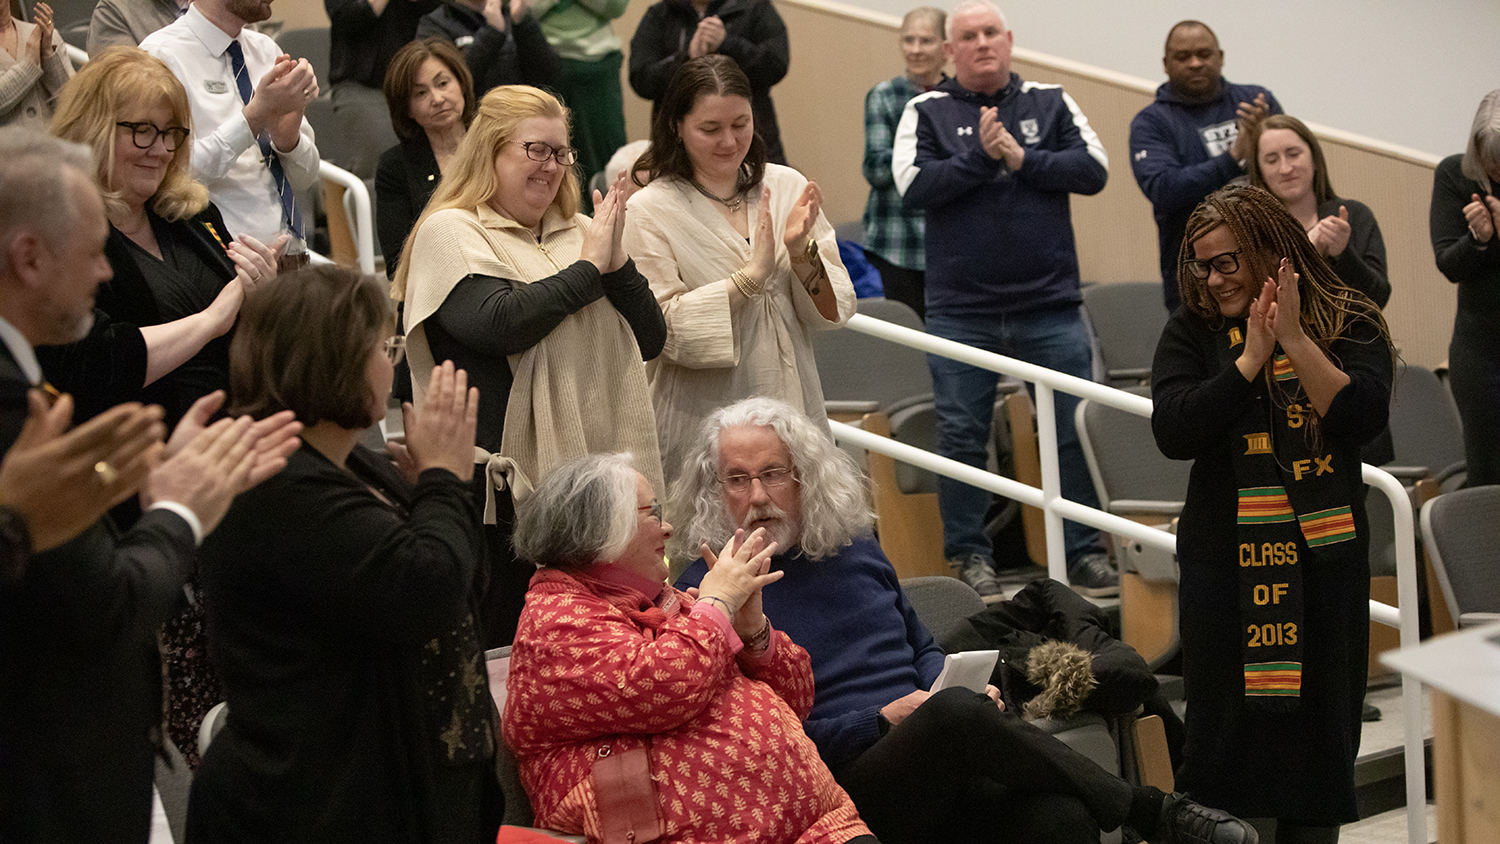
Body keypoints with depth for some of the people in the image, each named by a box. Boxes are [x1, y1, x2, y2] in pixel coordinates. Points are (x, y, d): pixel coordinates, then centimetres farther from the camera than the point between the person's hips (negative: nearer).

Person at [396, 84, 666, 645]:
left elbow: (650, 341, 13)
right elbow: (497, 322, -20)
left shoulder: (578, 234, 16)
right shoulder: (449, 232, -3)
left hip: (595, 474, 6)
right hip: (508, 479, -6)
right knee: (503, 650, -3)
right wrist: (588, 268, -9)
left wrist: (617, 261, -4)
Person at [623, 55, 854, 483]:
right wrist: (751, 274, -18)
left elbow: (834, 313, 6)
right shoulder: (650, 211, -5)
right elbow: (667, 330, -13)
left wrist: (802, 253, -13)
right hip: (701, 428, -3)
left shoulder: (788, 187, 6)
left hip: (793, 414, 4)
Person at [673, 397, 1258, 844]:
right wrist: (880, 721, -13)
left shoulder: (853, 550, 19)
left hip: (940, 766, 6)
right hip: (843, 789, -5)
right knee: (954, 711, -35)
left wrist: (960, 688, 8)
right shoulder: (704, 593, 1)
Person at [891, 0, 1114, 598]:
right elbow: (913, 185, -9)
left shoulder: (1050, 103, 8)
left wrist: (1021, 158, -11)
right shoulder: (926, 113, 5)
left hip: (1050, 304, 1)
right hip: (961, 309, -1)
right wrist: (981, 156, -14)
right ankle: (970, 556, 14)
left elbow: (1093, 170, -3)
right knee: (961, 437, 3)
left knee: (1077, 431, 1)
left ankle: (1085, 553, 10)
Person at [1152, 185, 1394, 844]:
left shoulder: (1346, 324, 0)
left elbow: (1362, 417, -14)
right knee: (1222, 727, 3)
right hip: (1225, 561, 0)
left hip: (1324, 560, 0)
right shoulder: (1193, 332, 2)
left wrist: (1294, 338, -20)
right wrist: (1252, 358, -15)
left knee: (1319, 724, 7)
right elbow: (1173, 431, -11)